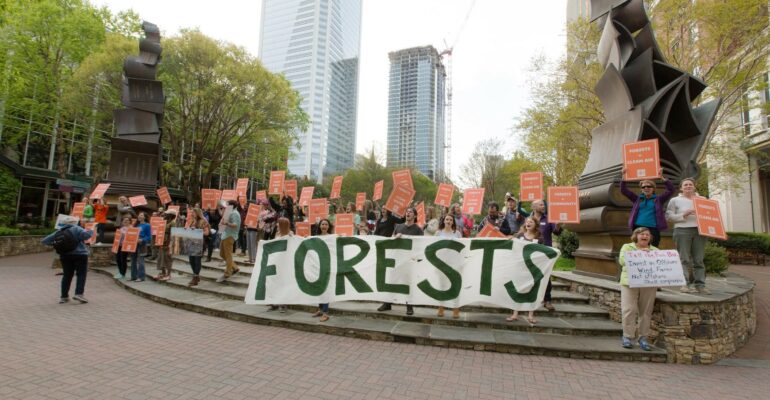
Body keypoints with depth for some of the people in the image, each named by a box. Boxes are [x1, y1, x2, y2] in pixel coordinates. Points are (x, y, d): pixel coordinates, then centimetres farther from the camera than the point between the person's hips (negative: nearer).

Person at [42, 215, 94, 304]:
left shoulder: (58, 232, 11)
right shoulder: (76, 229, -5)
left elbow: (44, 241, 14)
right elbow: (85, 235, -22)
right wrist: (90, 232, -3)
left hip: (64, 256, 6)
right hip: (79, 255, -5)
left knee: (67, 275, 13)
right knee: (81, 274, -2)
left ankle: (64, 296, 14)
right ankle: (79, 293, -14)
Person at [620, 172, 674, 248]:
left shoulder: (658, 199, 11)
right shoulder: (637, 199, 14)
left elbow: (671, 190, 0)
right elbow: (623, 190, 9)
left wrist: (663, 177, -10)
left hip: (653, 229, -1)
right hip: (638, 228, 1)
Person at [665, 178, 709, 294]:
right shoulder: (675, 200, 8)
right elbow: (669, 216, 0)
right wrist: (684, 215, -11)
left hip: (699, 231, 3)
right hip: (682, 231, -3)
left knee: (699, 259, 0)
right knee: (685, 259, -6)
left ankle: (700, 284, 3)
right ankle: (686, 284, -4)